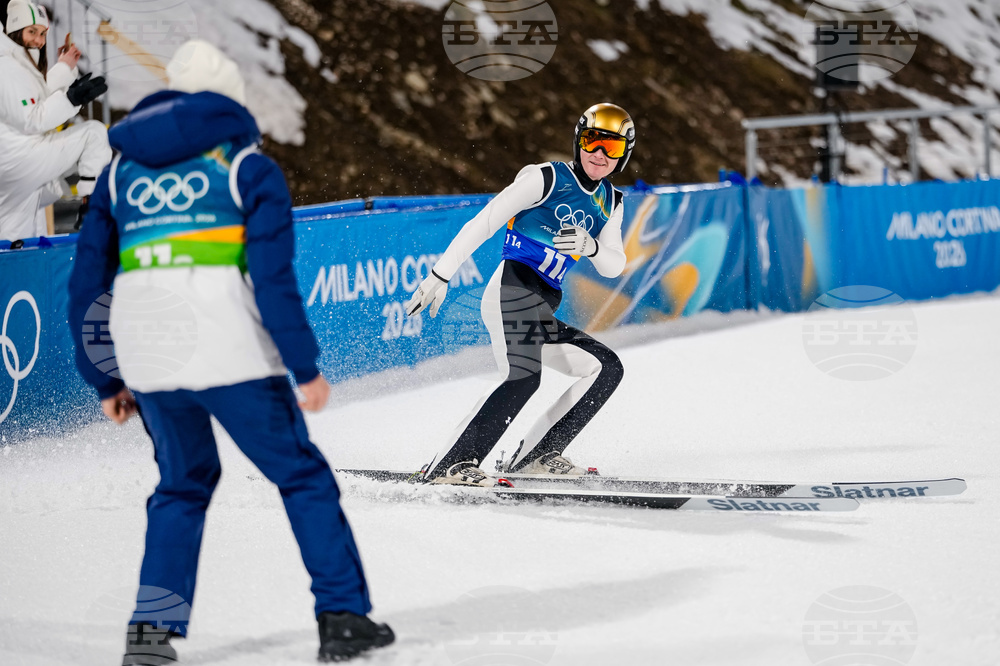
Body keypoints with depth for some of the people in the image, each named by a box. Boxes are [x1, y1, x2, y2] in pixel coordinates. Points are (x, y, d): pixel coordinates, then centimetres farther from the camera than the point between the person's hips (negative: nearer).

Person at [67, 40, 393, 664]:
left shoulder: (121, 170, 17)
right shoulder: (250, 168, 5)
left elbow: (87, 282, 16)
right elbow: (273, 277, -6)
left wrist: (105, 380, 22)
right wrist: (306, 367, -3)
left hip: (145, 354, 4)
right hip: (228, 352, -4)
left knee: (183, 482, 23)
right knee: (302, 476, 11)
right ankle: (343, 615, 7)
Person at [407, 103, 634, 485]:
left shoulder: (610, 203, 20)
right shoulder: (547, 178, -1)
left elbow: (613, 267, 10)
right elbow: (483, 223, -4)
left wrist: (590, 247, -14)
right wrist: (440, 275, -10)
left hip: (542, 315, 8)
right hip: (514, 289, -8)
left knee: (606, 369, 3)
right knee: (524, 376, -29)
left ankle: (536, 454, -2)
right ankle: (451, 464, -34)